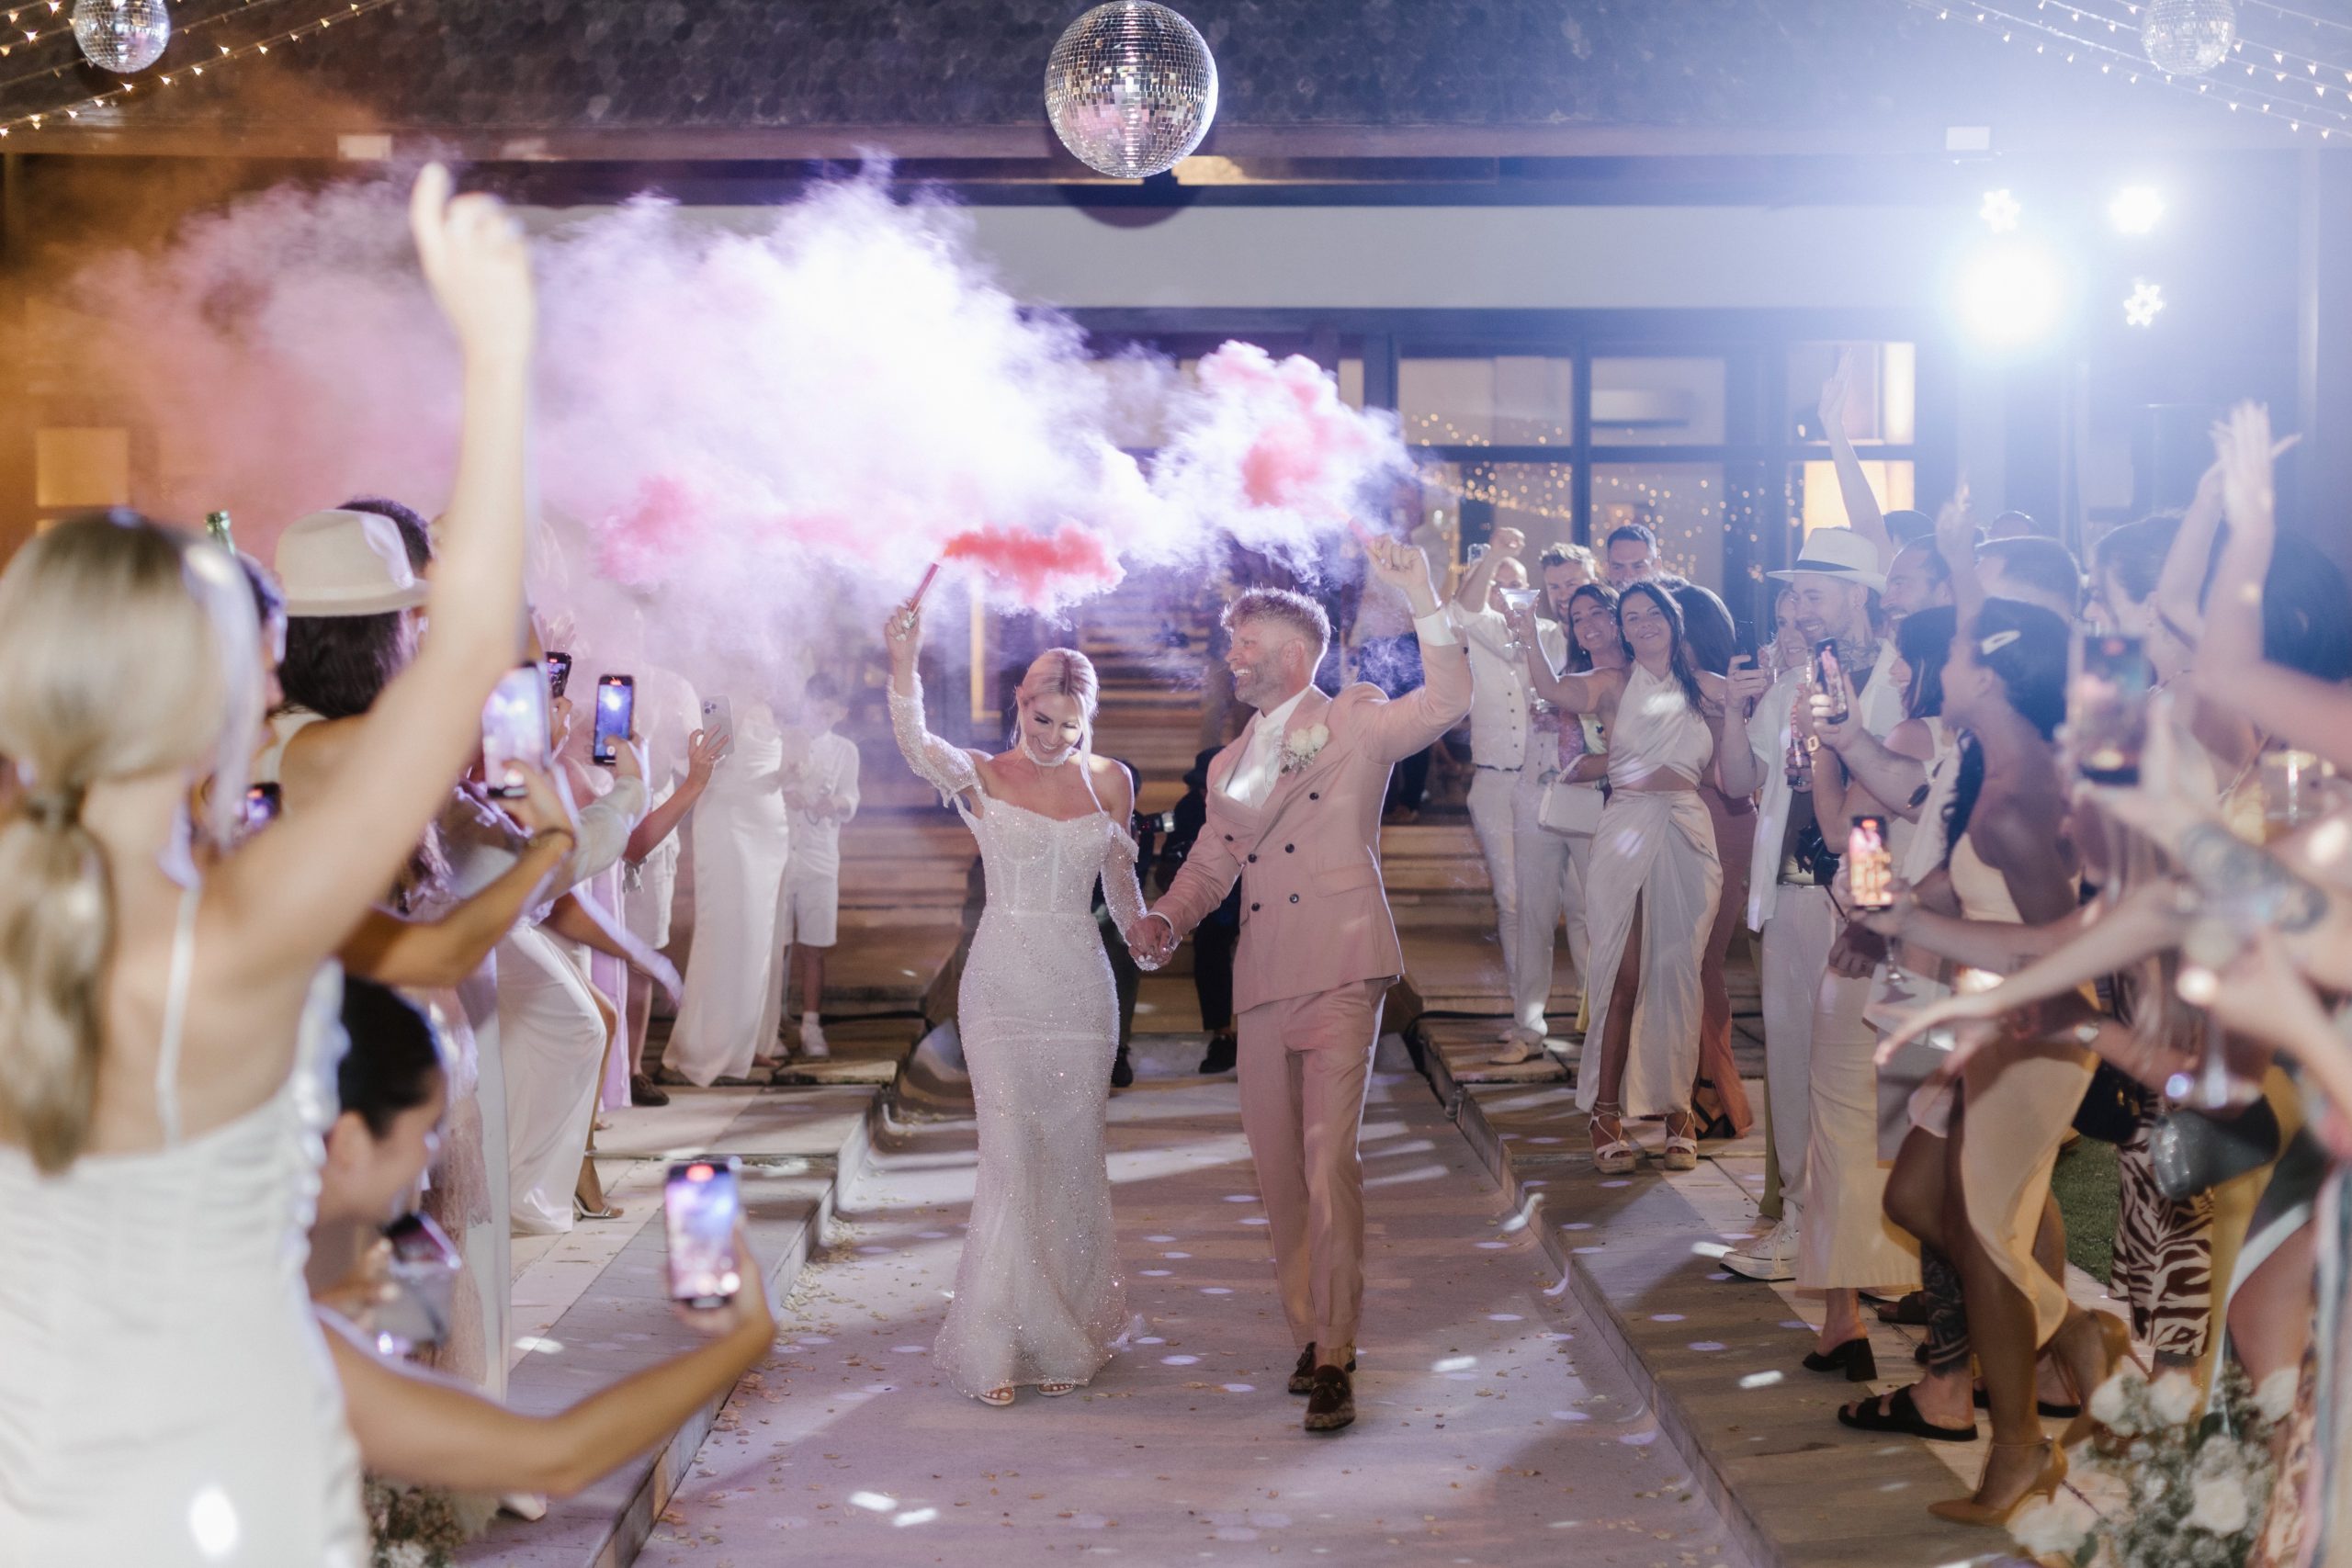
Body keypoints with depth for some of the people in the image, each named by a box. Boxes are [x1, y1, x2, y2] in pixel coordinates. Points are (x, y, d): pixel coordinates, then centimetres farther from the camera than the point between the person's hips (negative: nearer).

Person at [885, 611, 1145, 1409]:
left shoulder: (1109, 781, 7)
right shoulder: (983, 776, -2)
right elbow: (916, 746, -23)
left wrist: (1144, 936, 1)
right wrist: (904, 664, -39)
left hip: (1081, 985, 2)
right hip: (1002, 984, -2)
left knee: (1074, 1160, 7)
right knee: (1010, 1161, -6)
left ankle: (1066, 1334, 21)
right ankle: (999, 1342, 3)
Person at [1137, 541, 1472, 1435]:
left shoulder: (1356, 723, 4)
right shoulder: (1230, 764, 23)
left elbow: (1449, 701, -12)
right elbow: (1209, 863, 18)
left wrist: (1420, 600, -21)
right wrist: (1166, 920, -1)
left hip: (1339, 972, -6)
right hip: (1261, 982, 6)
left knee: (1329, 1164, -13)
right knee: (1277, 1171, 9)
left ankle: (1334, 1358, -7)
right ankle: (1310, 1337, 22)